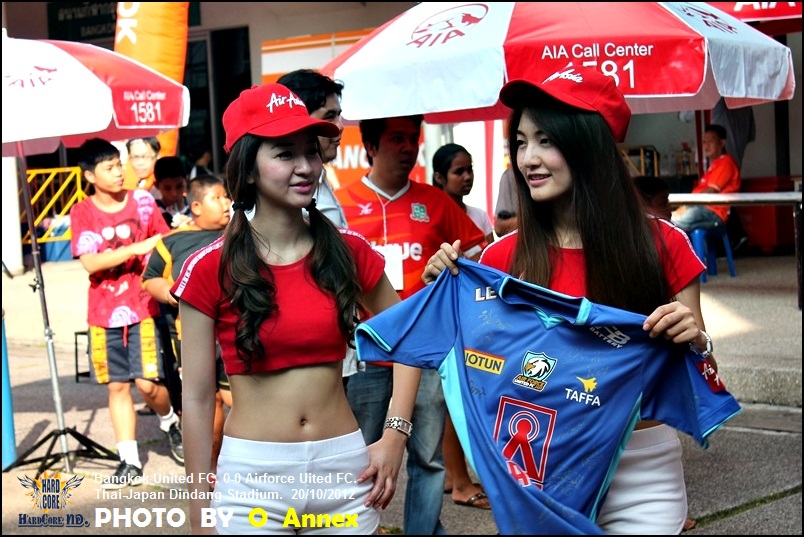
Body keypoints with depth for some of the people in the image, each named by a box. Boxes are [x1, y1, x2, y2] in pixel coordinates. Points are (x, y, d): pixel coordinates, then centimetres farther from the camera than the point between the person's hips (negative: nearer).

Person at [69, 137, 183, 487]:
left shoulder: (142, 201, 0)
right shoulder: (82, 213, -3)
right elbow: (89, 262, -14)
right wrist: (134, 248, -23)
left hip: (143, 308, -1)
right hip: (105, 314, 1)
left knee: (148, 383, -8)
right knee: (117, 386, 5)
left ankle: (169, 421, 24)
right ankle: (130, 462, 14)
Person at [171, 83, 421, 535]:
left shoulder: (348, 252, 1)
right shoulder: (209, 269, -7)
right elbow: (197, 399, -3)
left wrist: (395, 435, 2)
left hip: (345, 469, 3)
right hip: (250, 478, -2)